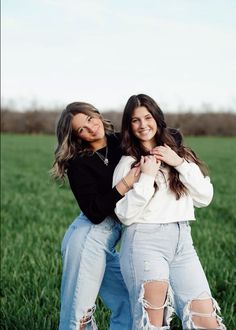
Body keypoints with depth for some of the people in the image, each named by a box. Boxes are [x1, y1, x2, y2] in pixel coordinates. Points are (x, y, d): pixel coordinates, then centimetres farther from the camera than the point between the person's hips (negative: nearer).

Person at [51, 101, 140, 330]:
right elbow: (95, 213, -18)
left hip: (108, 237, 7)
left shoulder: (119, 143, 6)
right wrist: (126, 183, -22)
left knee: (129, 304, 10)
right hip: (88, 236, -7)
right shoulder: (79, 163, -10)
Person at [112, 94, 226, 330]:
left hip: (182, 241, 4)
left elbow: (205, 198, 7)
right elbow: (125, 215, -5)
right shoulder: (128, 163, 5)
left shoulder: (180, 154, 16)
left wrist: (180, 164, -2)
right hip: (145, 241, -3)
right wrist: (146, 176, -9)